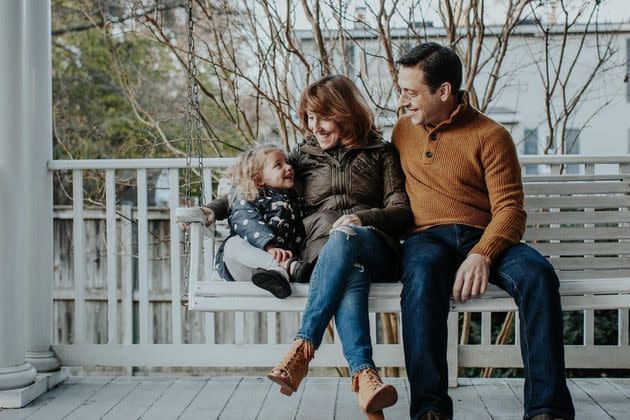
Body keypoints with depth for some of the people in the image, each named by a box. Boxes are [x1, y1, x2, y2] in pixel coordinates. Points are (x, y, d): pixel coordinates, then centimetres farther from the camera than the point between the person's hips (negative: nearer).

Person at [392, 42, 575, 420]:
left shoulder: (490, 135, 2)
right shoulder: (403, 130, 17)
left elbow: (510, 209, -6)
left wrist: (482, 254, -25)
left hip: (485, 238, -1)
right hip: (429, 237, 1)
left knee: (538, 274, -33)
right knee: (423, 276, -37)